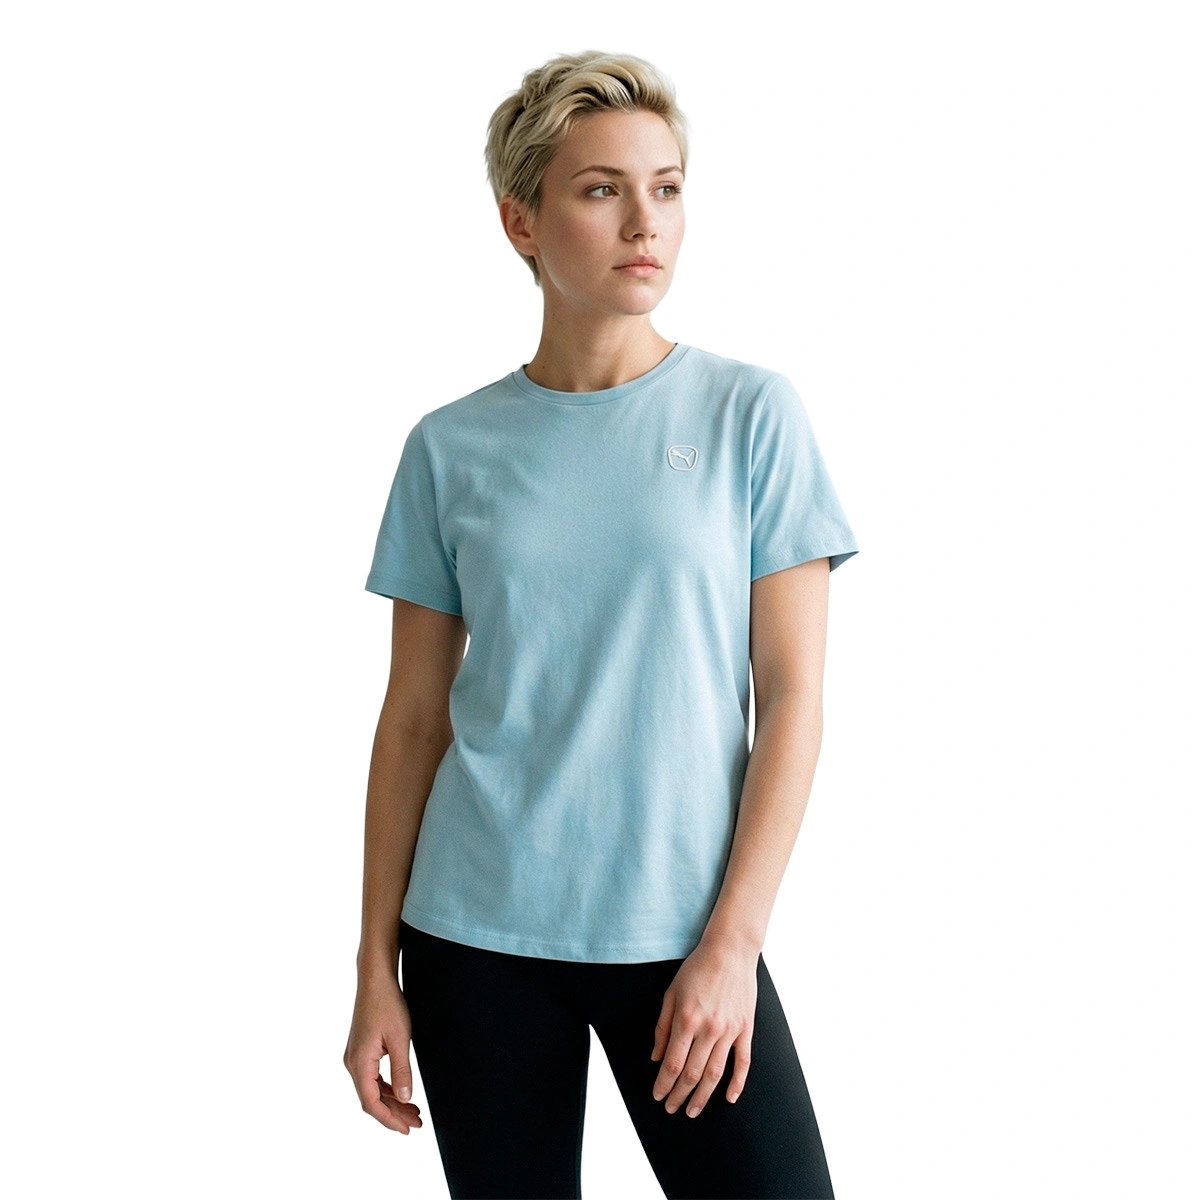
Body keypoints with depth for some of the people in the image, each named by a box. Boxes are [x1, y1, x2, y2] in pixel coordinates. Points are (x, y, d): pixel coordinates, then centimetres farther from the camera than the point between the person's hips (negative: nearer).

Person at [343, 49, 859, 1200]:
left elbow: (792, 697, -3)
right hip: (478, 935, 1)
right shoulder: (452, 448, 3)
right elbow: (413, 719, 6)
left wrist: (731, 943, -10)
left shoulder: (752, 414, -1)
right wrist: (377, 966, 4)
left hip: (682, 932, -1)